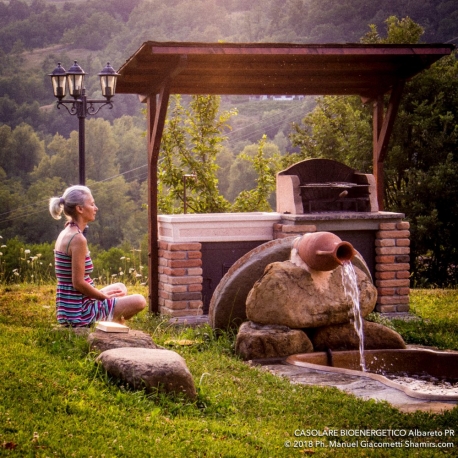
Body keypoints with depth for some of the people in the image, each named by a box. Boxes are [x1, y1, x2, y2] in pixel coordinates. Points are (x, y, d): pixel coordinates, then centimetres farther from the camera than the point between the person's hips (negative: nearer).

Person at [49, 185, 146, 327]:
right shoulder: (78, 239, -20)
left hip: (68, 310, 10)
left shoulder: (65, 234, 10)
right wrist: (105, 296, -7)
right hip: (79, 312, -10)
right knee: (139, 301, -2)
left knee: (120, 288, 28)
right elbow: (78, 283, -21)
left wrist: (100, 293, 11)